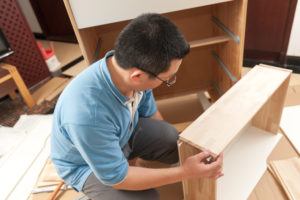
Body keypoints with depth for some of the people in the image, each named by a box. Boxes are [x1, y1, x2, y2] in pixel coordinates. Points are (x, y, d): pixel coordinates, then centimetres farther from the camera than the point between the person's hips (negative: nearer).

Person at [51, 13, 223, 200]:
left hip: (125, 132, 5)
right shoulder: (87, 116, -43)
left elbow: (150, 112, -3)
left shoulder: (134, 68, -25)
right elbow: (117, 177, -27)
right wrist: (184, 173, -27)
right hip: (86, 165, -4)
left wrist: (168, 139, 5)